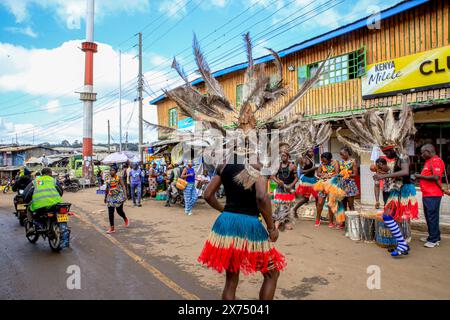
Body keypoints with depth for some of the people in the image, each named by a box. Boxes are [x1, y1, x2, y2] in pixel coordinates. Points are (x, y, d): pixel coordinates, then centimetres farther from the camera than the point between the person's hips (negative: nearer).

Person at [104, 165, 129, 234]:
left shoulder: (119, 178, -6)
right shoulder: (108, 179, 10)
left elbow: (123, 186, -12)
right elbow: (107, 188, 19)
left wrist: (125, 195, -23)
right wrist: (105, 197, 22)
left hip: (118, 196, -5)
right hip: (110, 197, 5)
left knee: (119, 211, 1)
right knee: (110, 212, 0)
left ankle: (126, 219, 33)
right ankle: (112, 228, 7)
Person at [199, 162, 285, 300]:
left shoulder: (224, 166, 6)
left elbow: (208, 195, 8)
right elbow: (262, 197, -25)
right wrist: (271, 228, -14)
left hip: (226, 222, 5)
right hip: (249, 225, -5)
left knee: (231, 280, 18)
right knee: (272, 273, 18)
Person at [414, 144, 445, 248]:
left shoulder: (436, 161, -13)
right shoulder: (428, 161, 17)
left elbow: (436, 177, -24)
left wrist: (421, 176, -15)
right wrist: (419, 177, 9)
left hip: (433, 195, -10)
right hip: (427, 194, 10)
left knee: (432, 216, -4)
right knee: (428, 216, 16)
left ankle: (434, 240, 3)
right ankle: (433, 236, 26)